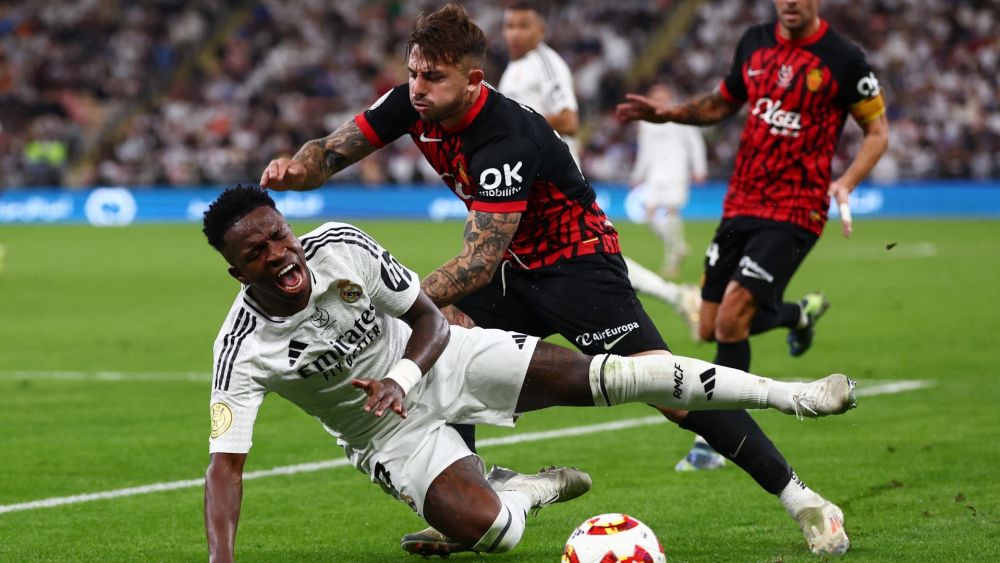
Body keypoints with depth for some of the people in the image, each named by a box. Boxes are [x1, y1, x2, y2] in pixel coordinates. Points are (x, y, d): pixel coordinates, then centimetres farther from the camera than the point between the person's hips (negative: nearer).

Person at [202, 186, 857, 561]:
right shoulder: (242, 352, -27)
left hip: (437, 358, 2)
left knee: (604, 375, -13)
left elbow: (431, 321, -9)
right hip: (391, 434, -2)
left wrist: (399, 380, -30)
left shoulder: (341, 246, -21)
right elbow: (226, 464, -27)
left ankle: (792, 395, -7)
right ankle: (531, 489, 12)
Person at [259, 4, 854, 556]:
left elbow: (480, 261, -35)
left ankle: (799, 496, -8)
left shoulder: (504, 140, -32)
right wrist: (295, 168, -27)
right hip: (515, 266, 8)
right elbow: (333, 153, -4)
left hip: (579, 262, -8)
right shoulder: (413, 105, -10)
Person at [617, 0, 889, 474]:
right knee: (711, 329, 8)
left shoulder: (843, 60, -9)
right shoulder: (754, 43, 6)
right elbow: (723, 103, 22)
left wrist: (846, 183, -17)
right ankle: (801, 314, 37)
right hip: (741, 204, 6)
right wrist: (668, 113, 6)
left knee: (732, 315, -18)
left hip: (794, 212, -6)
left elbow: (877, 130, -1)